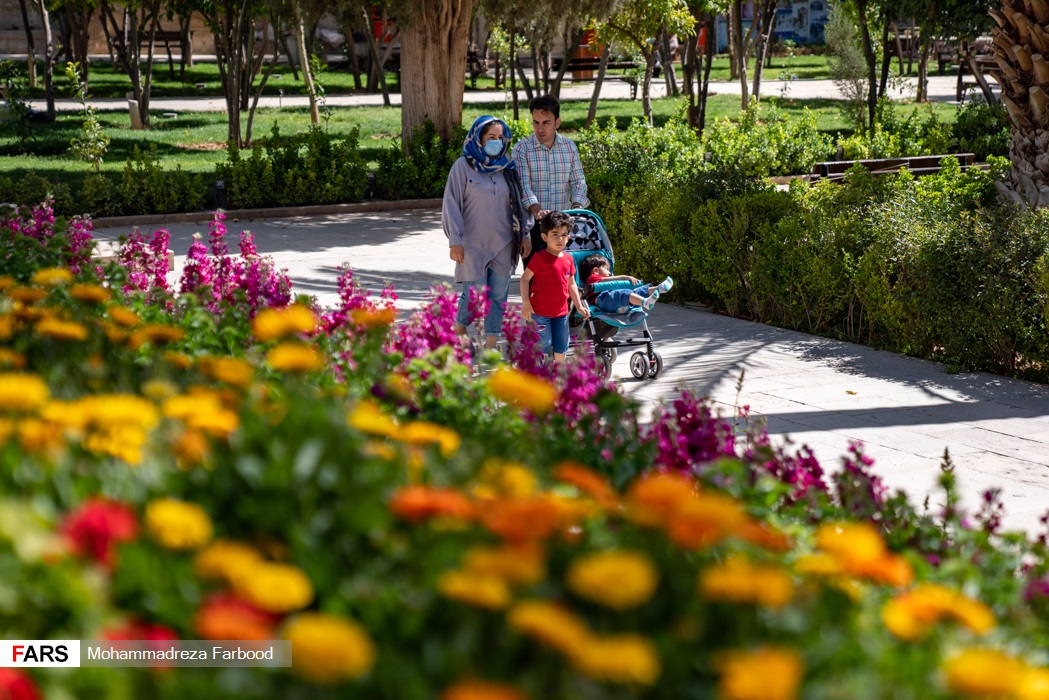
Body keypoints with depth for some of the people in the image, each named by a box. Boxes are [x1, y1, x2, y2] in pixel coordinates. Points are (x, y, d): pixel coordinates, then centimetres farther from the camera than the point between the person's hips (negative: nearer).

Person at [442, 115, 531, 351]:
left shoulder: (507, 167, 9)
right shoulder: (463, 166, -4)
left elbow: (520, 203, 15)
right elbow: (452, 205, -4)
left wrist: (524, 235, 10)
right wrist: (455, 241, -8)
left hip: (503, 245, 4)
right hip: (473, 244, -4)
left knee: (499, 295, 4)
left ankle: (491, 345, 12)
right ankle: (458, 336, 17)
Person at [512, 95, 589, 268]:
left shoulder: (569, 147, 9)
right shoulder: (522, 148, -2)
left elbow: (578, 181, 7)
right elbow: (523, 184, -12)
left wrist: (577, 206, -13)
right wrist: (536, 209, -30)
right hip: (533, 223, -3)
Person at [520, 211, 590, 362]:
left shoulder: (568, 259, 6)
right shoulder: (540, 258, -12)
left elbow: (571, 284, 15)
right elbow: (525, 279, -10)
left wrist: (579, 306, 14)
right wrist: (526, 303, -15)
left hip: (561, 312, 6)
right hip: (540, 312, -6)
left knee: (561, 347, 12)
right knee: (544, 345, -5)